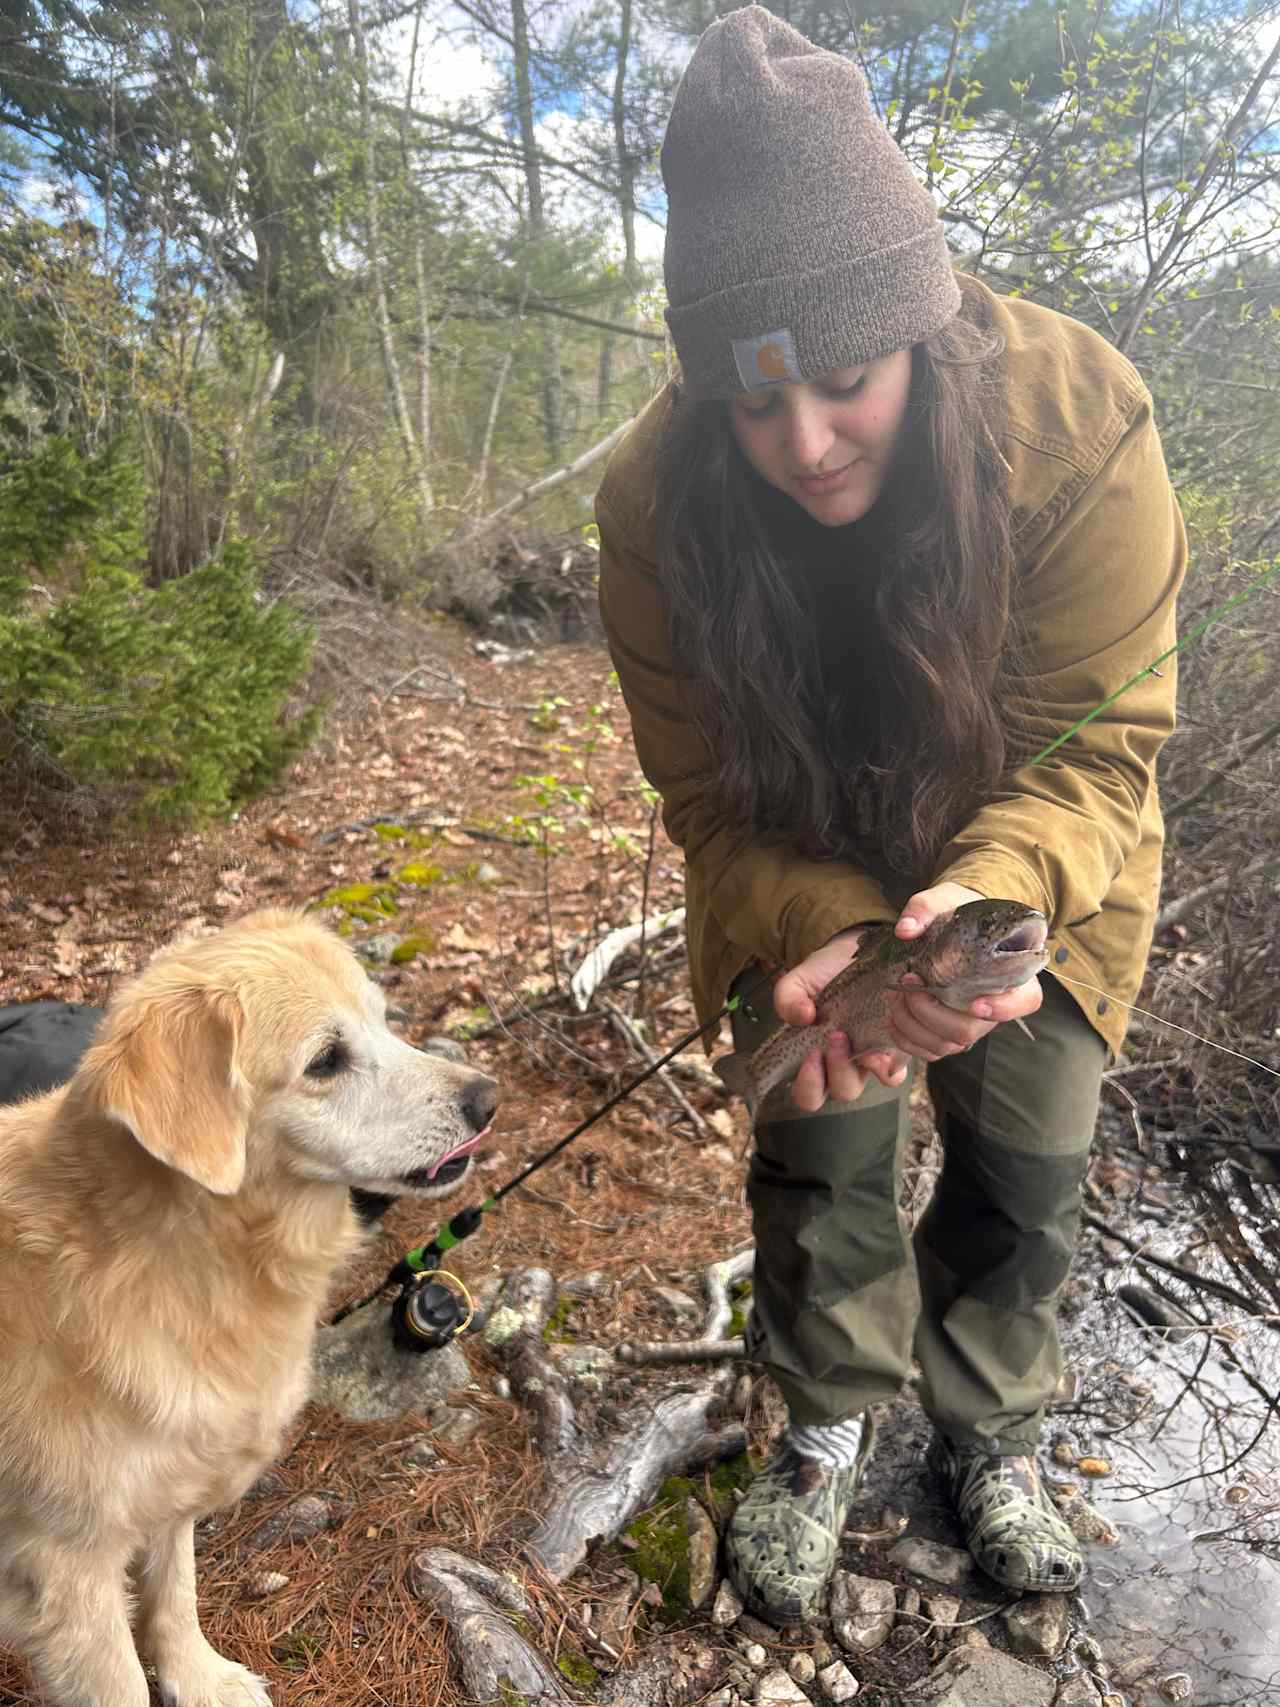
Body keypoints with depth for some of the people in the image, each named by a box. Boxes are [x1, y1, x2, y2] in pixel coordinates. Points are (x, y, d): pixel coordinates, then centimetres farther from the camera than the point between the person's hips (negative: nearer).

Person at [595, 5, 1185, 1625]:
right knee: (818, 1146, 2)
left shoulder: (1077, 419, -29)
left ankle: (989, 1432, 38)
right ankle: (828, 1430, 32)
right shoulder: (659, 495, -26)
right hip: (807, 869, 0)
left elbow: (1093, 753, -24)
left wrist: (988, 898, -45)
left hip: (1032, 865, 1)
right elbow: (712, 795, -19)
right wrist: (835, 940, -37)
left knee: (1024, 1165, 8)